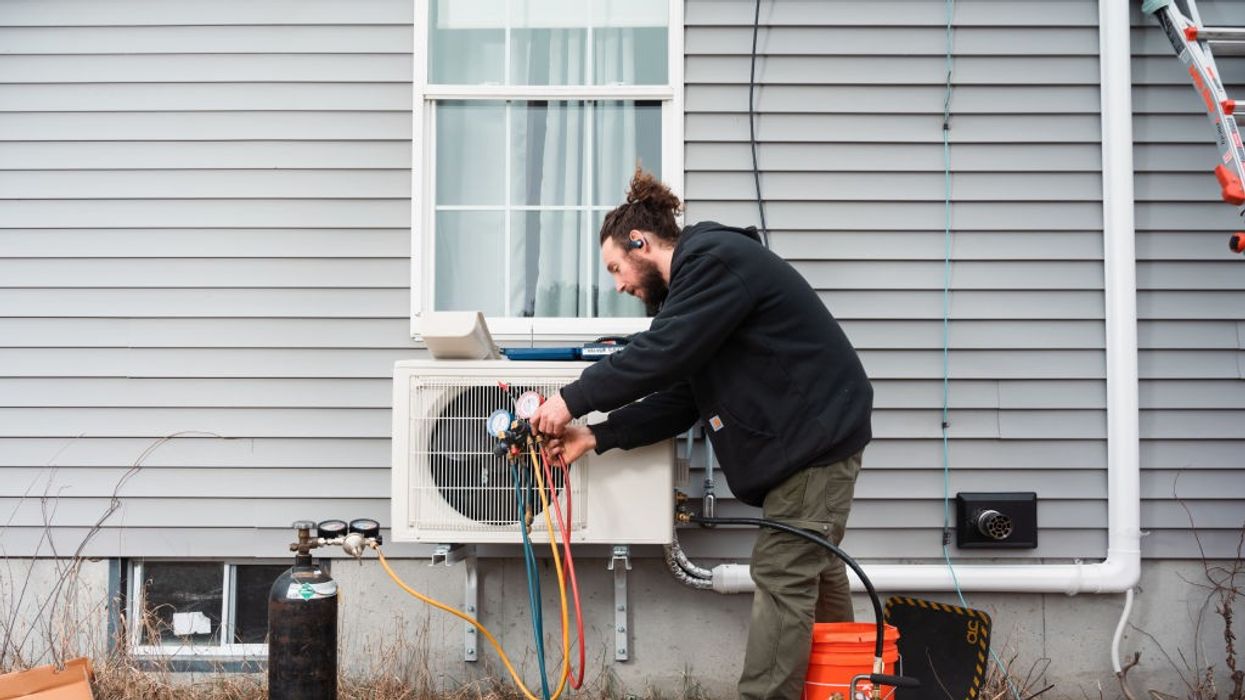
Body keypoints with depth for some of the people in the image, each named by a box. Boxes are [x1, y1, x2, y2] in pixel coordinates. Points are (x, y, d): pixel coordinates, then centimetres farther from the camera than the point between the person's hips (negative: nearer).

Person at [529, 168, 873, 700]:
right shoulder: (696, 283, 16)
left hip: (817, 433, -10)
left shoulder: (715, 260, -15)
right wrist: (597, 436, 2)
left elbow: (661, 355, -25)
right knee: (811, 568, 15)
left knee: (782, 576, -10)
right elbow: (678, 400, 10)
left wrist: (573, 400, -17)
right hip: (805, 435, 10)